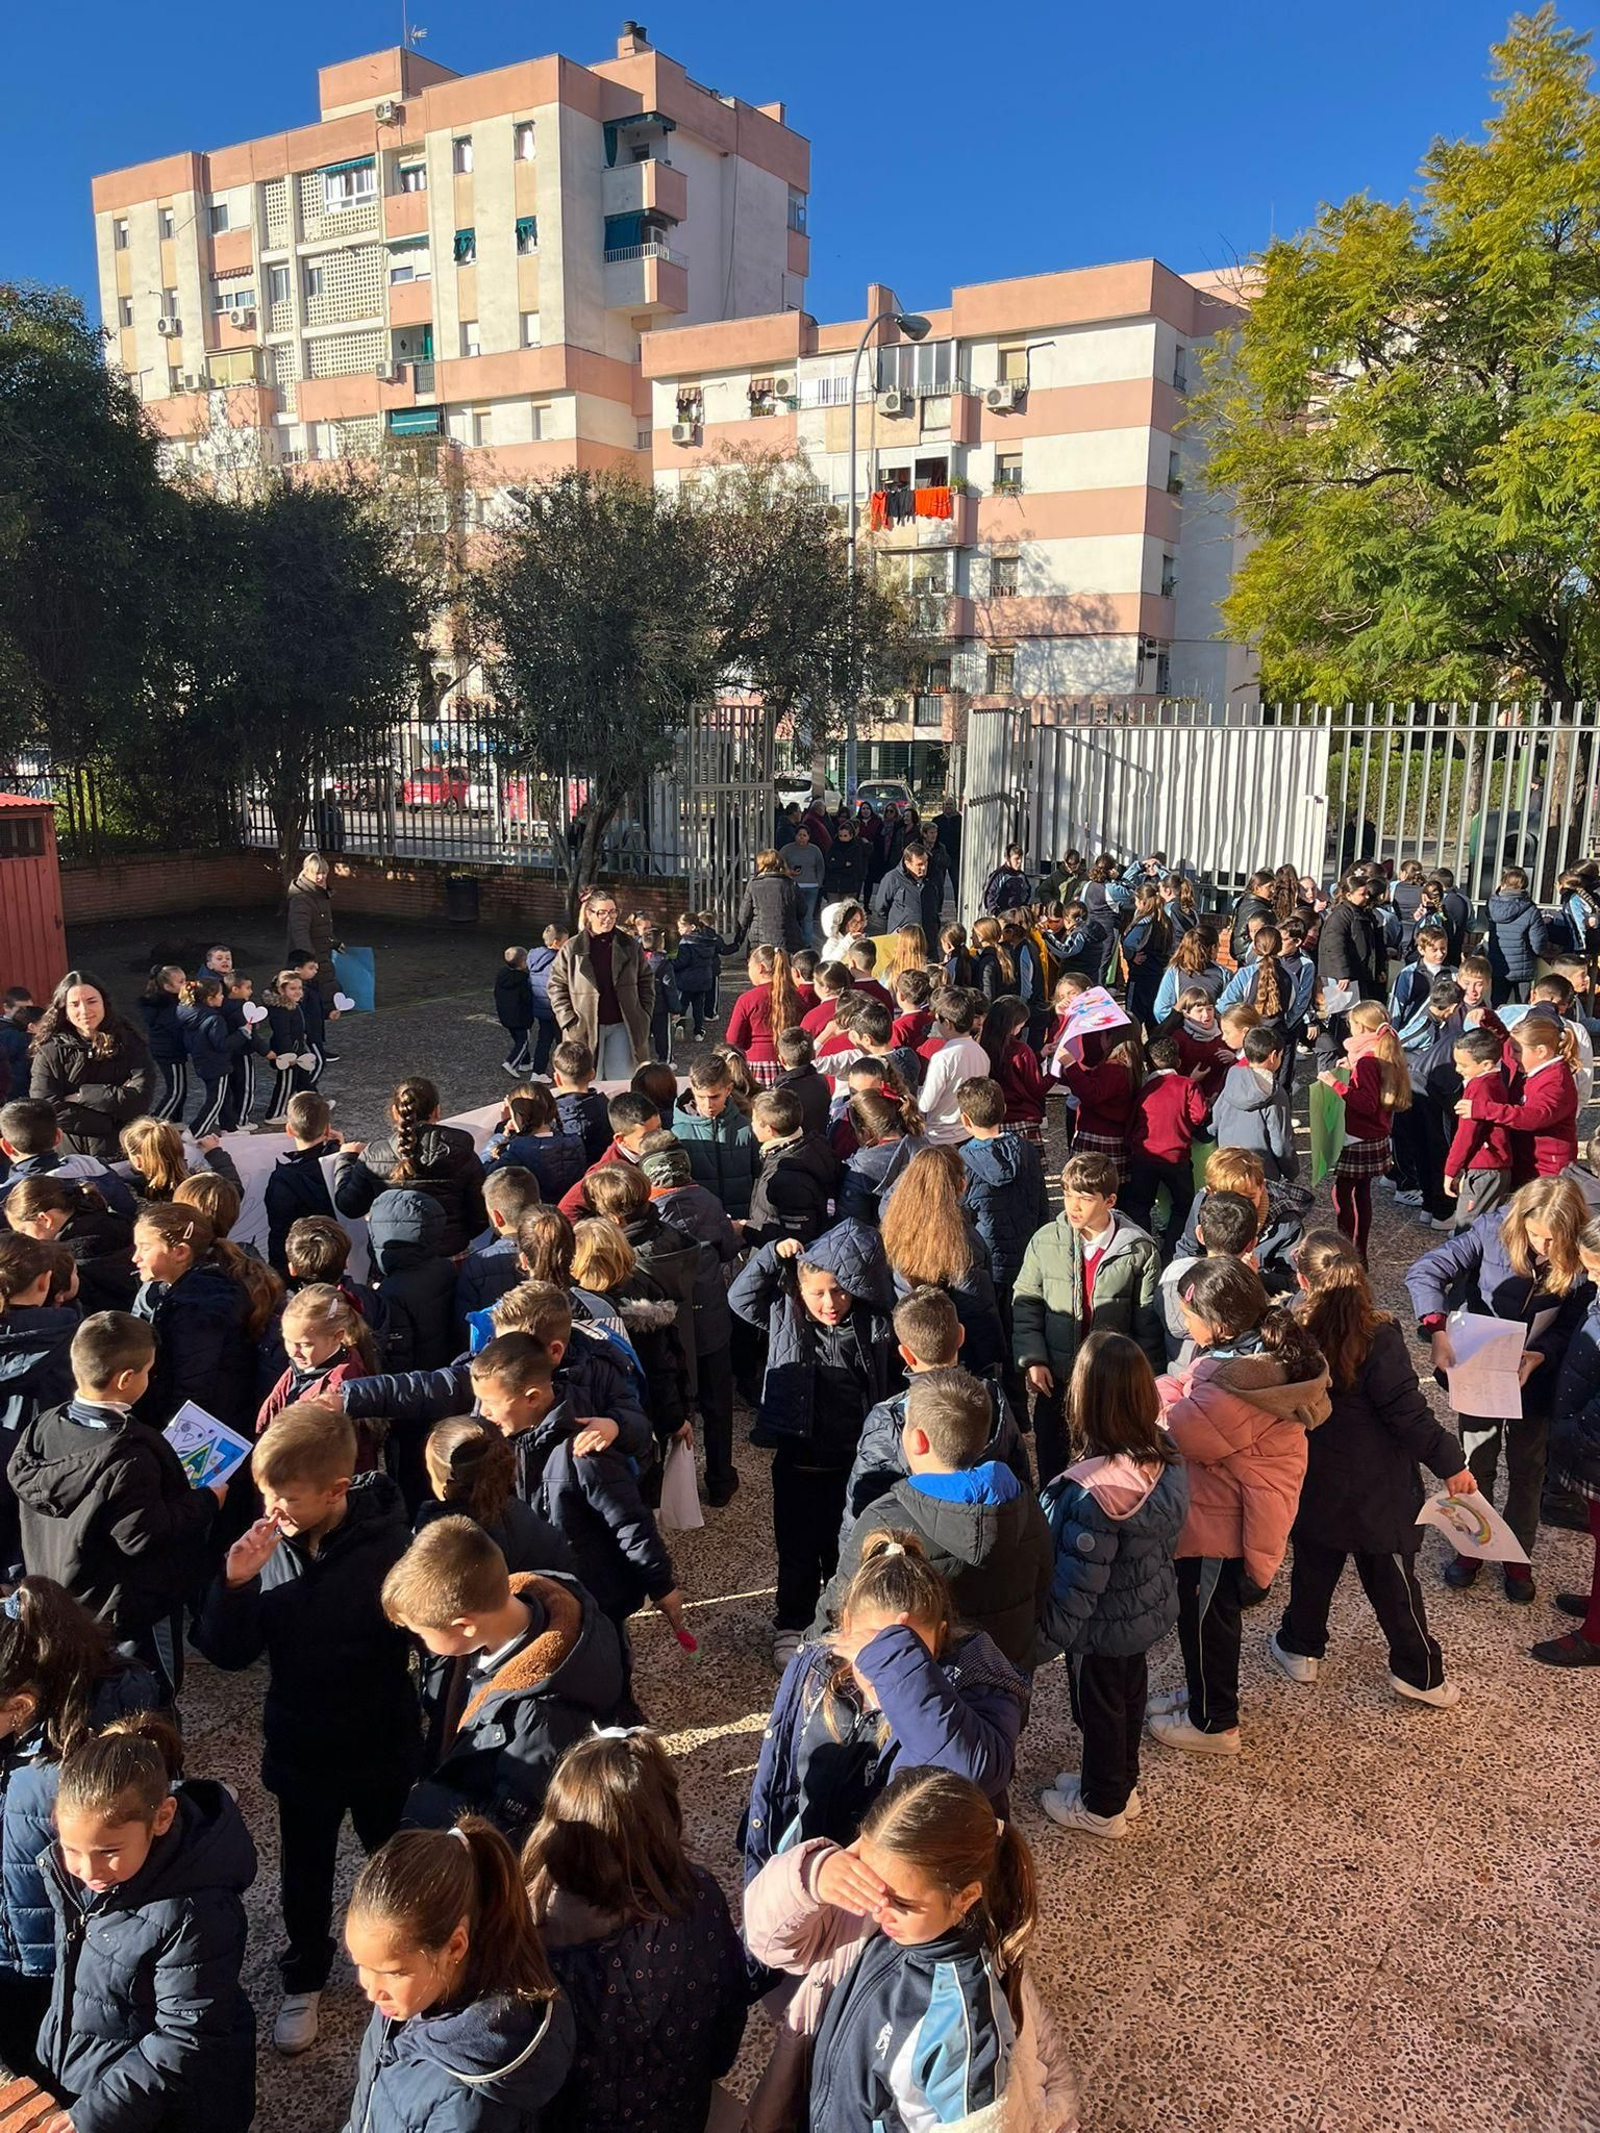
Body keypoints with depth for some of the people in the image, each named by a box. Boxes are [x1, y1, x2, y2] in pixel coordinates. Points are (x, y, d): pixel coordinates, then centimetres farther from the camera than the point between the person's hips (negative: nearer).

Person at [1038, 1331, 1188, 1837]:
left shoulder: (1095, 1491, -38)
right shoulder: (1166, 1455, -15)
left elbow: (1080, 1579, -27)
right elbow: (1169, 1534, 1)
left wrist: (1054, 1631, -10)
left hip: (1105, 1628, -7)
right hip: (1151, 1608, 7)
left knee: (1100, 1709, 17)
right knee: (1129, 1696, 27)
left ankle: (1101, 1808, 41)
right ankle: (1122, 1784, 50)